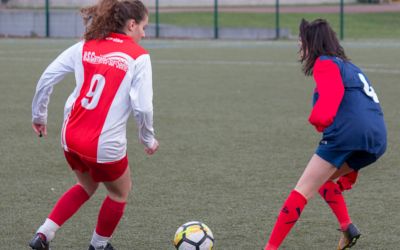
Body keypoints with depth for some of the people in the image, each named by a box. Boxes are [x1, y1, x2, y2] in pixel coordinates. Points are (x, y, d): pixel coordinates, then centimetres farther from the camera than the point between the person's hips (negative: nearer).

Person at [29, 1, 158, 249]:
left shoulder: (84, 47, 7)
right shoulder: (139, 56, -7)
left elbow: (47, 78, 4)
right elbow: (143, 107, -13)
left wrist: (39, 115, 17)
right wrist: (149, 139, 4)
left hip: (71, 137, 6)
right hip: (106, 144, -5)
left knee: (87, 186, 32)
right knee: (120, 192, 25)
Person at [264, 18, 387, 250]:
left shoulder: (325, 63, 6)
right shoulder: (350, 66, 31)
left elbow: (332, 92, -17)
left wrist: (319, 118, -31)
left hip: (347, 133, -8)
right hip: (377, 143, 8)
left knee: (303, 191, -2)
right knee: (323, 178, 26)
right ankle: (347, 227, 8)